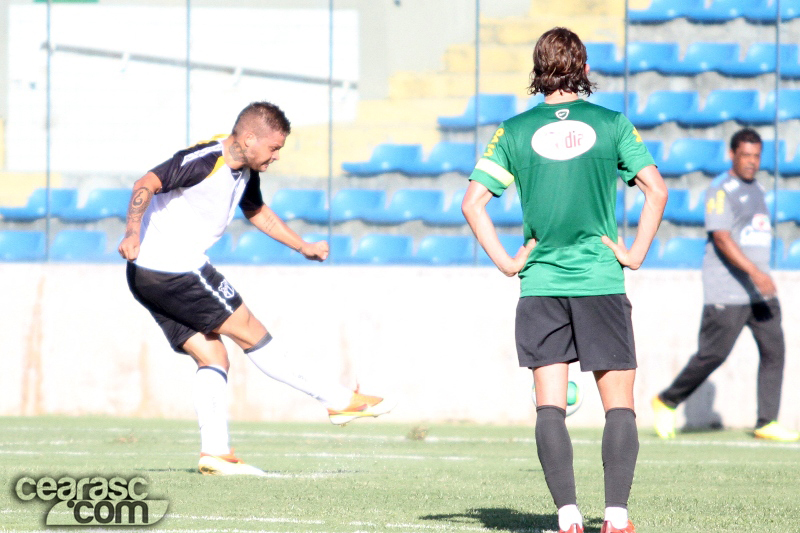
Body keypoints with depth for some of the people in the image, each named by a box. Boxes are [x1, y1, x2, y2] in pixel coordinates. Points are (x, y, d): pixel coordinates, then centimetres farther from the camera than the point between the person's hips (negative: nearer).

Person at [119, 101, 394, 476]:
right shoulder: (203, 161, -20)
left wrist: (302, 246, 29)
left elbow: (256, 211, 31)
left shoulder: (247, 171, 11)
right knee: (250, 332, -1)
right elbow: (145, 185, -28)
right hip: (173, 272, -10)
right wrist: (133, 235, -43)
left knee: (213, 358, 6)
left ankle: (215, 453, 1)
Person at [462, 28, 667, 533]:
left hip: (540, 283, 1)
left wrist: (506, 261, 4)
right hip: (601, 282, -1)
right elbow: (657, 190, -4)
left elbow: (473, 202, 0)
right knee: (619, 404, 3)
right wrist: (636, 253, 2)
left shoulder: (515, 131, 4)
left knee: (550, 405, 2)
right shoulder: (612, 124, 2)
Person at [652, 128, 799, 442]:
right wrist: (754, 272, -30)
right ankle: (667, 402, 12)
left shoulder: (757, 190, 18)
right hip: (726, 294, -8)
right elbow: (721, 238, -20)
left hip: (760, 292, 8)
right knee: (713, 354, -6)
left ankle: (767, 422, -3)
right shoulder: (720, 190, -9)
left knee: (774, 349, -4)